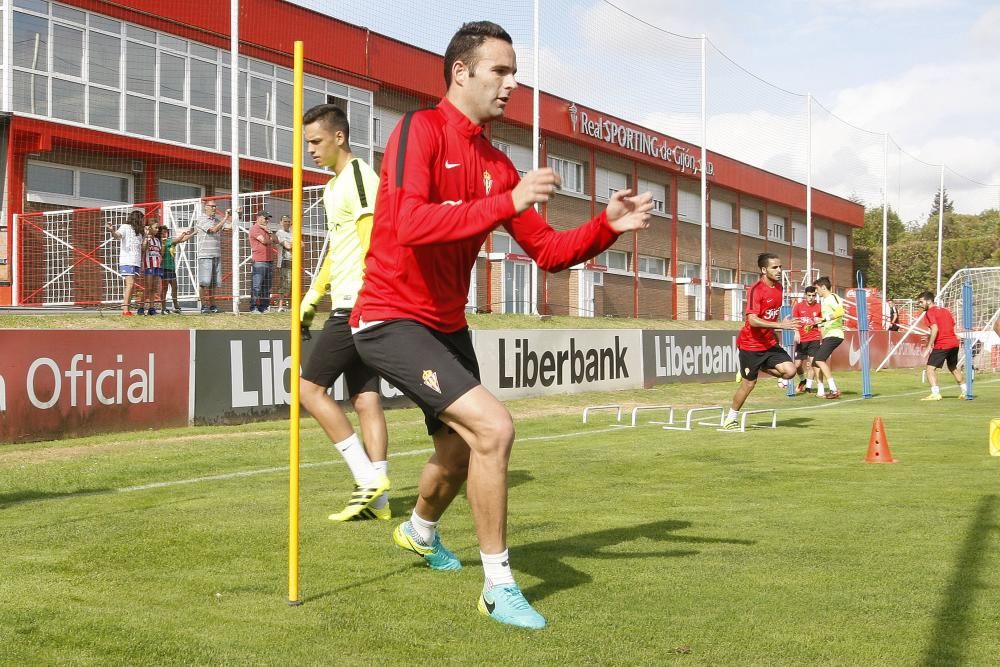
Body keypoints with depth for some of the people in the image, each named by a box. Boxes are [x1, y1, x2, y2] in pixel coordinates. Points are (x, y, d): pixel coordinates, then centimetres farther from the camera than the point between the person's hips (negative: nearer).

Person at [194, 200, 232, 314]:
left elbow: (230, 226, 7)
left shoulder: (217, 220, 16)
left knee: (214, 282, 6)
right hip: (205, 255, -6)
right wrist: (225, 217, -17)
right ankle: (204, 305, -5)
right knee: (205, 282, -7)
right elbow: (214, 229, -17)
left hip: (217, 255, 6)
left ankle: (212, 305, 11)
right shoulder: (202, 220, -4)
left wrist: (231, 215, -5)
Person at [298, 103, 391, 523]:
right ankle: (377, 500, 9)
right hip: (351, 309, 10)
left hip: (357, 308, -10)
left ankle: (369, 478, -4)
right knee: (365, 399, 7)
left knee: (309, 388, -6)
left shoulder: (358, 178, -11)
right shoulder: (335, 186, 20)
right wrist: (312, 295, 25)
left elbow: (374, 246, -18)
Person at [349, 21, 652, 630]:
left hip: (448, 325, 8)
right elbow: (411, 225, -30)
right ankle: (499, 585, -7)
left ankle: (420, 531, 57)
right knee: (493, 426, -23)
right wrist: (508, 201, -33)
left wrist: (607, 227, -8)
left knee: (460, 452, 23)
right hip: (392, 320, -8)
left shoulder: (498, 164, 6)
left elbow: (550, 252, 8)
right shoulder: (420, 129, -14)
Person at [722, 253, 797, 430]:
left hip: (769, 342, 7)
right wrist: (780, 325, -34)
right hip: (750, 344, -7)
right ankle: (730, 419, 20)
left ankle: (760, 368, 15)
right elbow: (753, 320, -30)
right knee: (749, 383, 1)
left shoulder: (778, 287, 5)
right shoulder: (756, 290, -20)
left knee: (789, 371, -11)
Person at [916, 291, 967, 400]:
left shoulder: (929, 312, -7)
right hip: (954, 343, 9)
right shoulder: (945, 310, 18)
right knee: (953, 368, 25)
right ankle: (965, 391, 31)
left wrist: (929, 346, -19)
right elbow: (952, 326, 20)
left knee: (930, 368, -7)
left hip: (942, 345, -9)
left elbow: (935, 329, -19)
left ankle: (935, 394, -20)